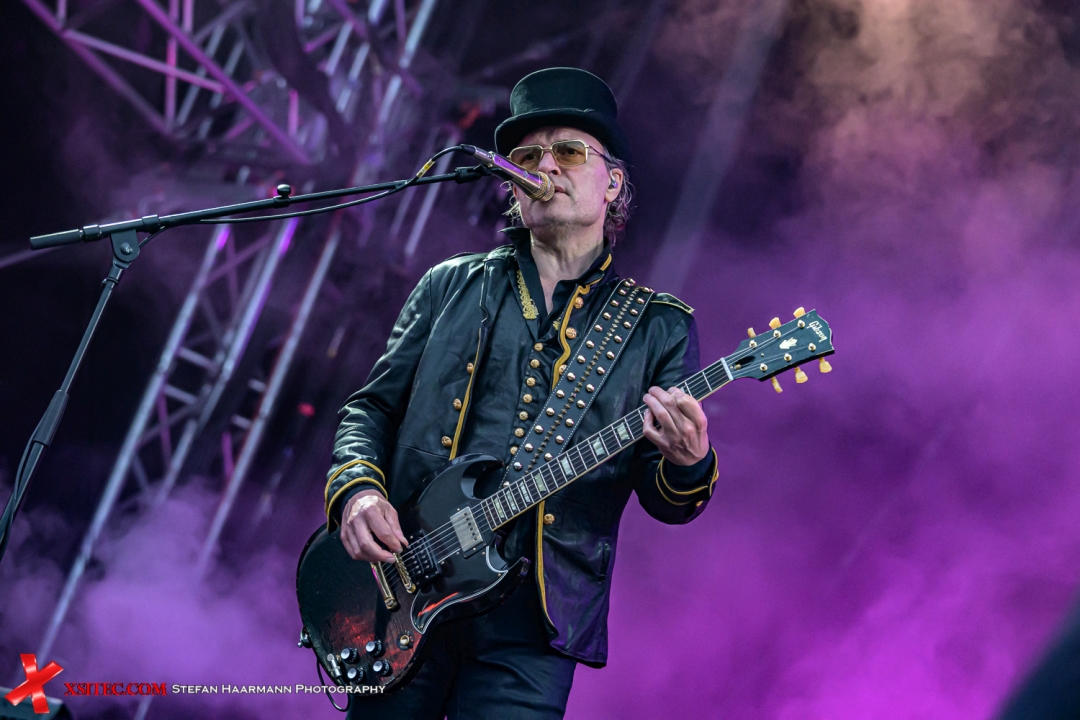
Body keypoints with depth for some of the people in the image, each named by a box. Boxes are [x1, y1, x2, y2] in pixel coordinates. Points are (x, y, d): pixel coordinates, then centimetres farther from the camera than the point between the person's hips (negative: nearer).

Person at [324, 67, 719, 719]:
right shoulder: (451, 287, 13)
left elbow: (665, 499, 4)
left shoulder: (659, 328, 8)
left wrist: (687, 466, -20)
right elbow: (374, 407, 15)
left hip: (531, 625, -2)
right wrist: (357, 490, -5)